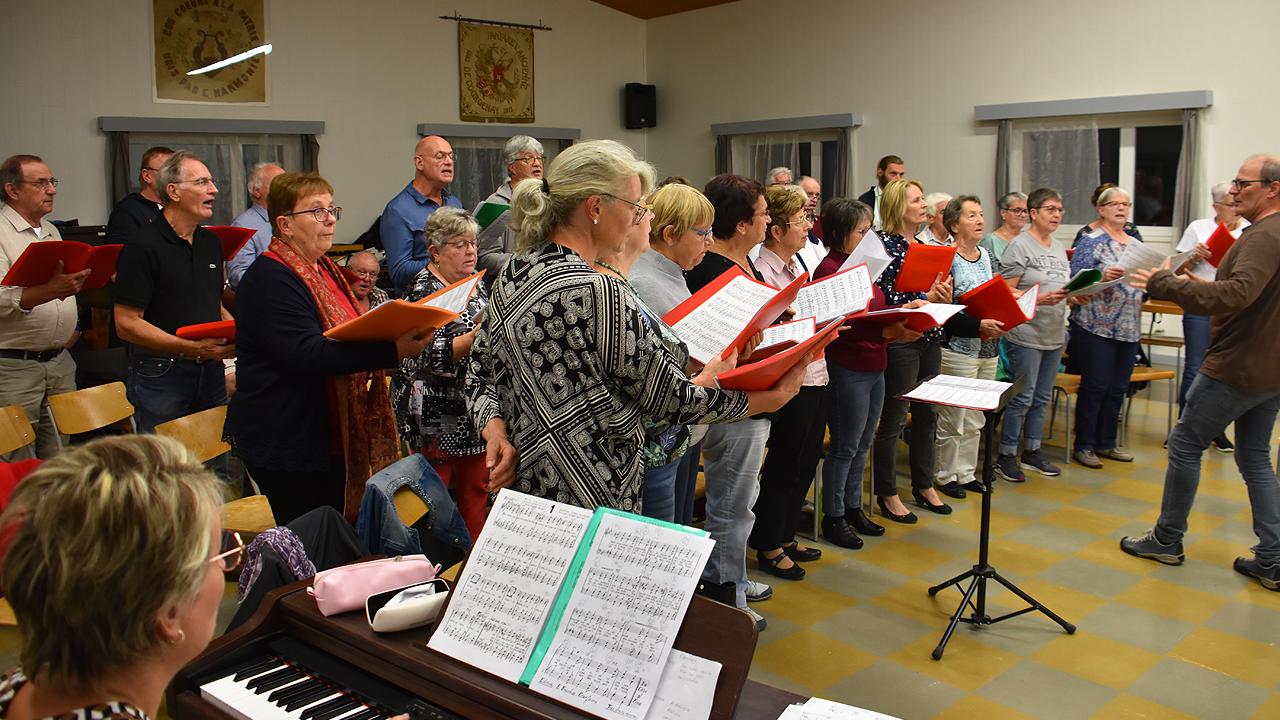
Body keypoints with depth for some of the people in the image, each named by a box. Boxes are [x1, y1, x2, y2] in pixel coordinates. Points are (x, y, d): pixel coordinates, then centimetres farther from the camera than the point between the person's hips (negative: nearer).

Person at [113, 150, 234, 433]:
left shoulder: (211, 242, 12)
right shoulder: (143, 246, -10)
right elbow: (126, 324, -15)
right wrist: (193, 348, -23)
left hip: (211, 371, 6)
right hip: (161, 375, -6)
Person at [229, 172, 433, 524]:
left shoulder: (326, 269, 14)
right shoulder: (269, 279, -16)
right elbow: (309, 354, -29)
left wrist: (400, 333, 6)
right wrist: (392, 351, -37)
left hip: (334, 438, 9)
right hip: (287, 443, -9)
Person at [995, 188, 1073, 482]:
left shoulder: (1058, 248, 15)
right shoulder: (1020, 246, -10)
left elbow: (1065, 289, 20)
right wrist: (1040, 299, -24)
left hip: (1054, 334, 8)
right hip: (1026, 334, -8)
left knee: (1042, 398, 15)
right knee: (1021, 398, -3)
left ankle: (1032, 450, 26)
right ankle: (1006, 456, 7)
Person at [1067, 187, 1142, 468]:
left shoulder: (1136, 244, 16)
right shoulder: (1091, 241, -5)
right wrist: (1103, 276, -30)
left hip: (1129, 329, 7)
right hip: (1097, 326, -7)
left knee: (1118, 389, 11)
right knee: (1095, 387, -3)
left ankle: (1106, 443, 22)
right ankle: (1083, 446, 6)